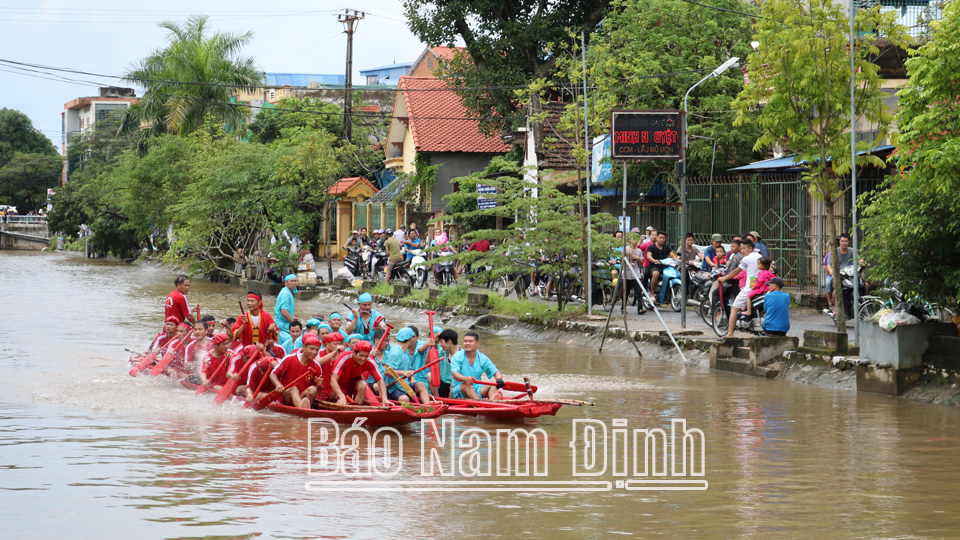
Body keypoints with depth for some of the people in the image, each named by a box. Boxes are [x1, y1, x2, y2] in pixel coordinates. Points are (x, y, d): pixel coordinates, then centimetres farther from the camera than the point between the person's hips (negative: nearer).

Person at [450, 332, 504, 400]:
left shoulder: (482, 358, 7)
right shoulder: (457, 357, -3)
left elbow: (495, 372, 6)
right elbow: (454, 374, -18)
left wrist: (499, 379, -19)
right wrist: (465, 378, -41)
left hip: (477, 391, 4)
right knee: (467, 385, -35)